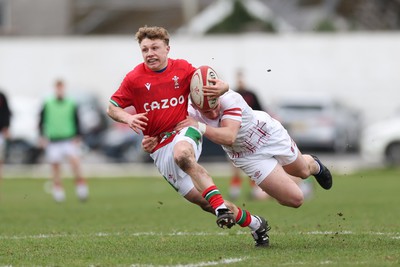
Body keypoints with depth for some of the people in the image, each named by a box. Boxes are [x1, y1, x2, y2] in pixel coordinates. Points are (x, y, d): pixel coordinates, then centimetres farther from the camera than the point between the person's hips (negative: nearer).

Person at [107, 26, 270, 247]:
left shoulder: (182, 69, 0)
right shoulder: (134, 79, -2)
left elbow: (210, 87, 6)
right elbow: (111, 108, 5)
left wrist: (221, 88, -19)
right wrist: (128, 118, -17)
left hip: (185, 131, -2)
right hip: (159, 148, 2)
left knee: (182, 154, -42)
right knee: (202, 200, -5)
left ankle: (220, 204, -42)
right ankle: (254, 223, 11)